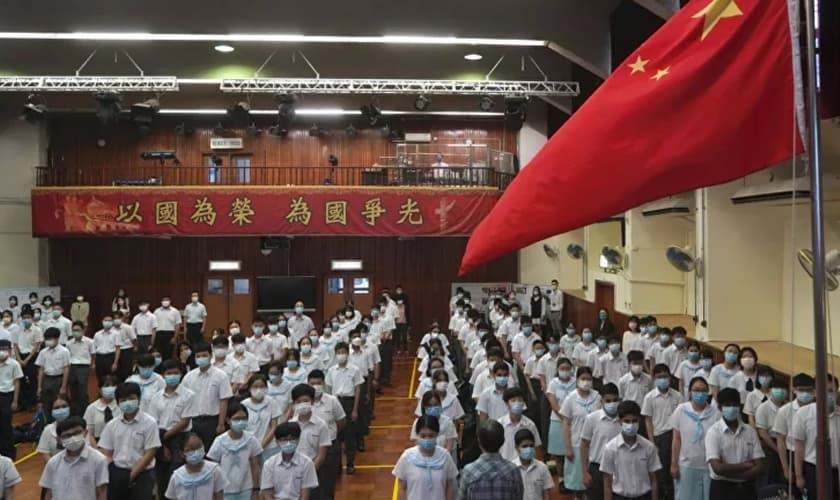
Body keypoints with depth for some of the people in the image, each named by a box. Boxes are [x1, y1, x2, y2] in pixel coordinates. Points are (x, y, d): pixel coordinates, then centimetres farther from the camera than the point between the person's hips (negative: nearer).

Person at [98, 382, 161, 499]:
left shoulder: (149, 423, -4)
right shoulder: (111, 425, 9)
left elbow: (150, 453, -8)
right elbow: (105, 454, 8)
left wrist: (131, 475, -13)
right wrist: (111, 473, -9)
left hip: (141, 475, -4)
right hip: (116, 475, 4)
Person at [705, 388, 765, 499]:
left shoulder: (750, 431, 3)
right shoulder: (714, 432, -10)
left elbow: (760, 467, -3)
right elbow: (718, 468, -19)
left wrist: (730, 472, -15)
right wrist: (745, 465, -10)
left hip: (747, 489, 4)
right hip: (722, 490, -4)